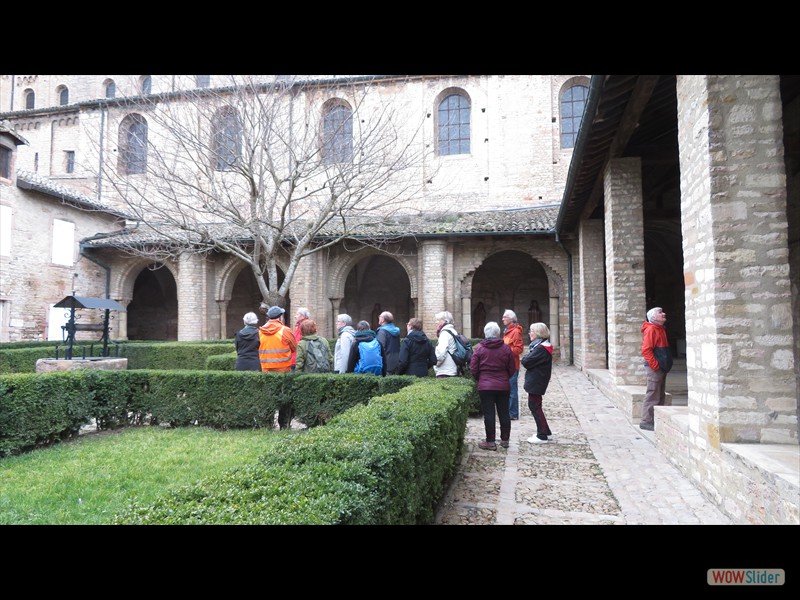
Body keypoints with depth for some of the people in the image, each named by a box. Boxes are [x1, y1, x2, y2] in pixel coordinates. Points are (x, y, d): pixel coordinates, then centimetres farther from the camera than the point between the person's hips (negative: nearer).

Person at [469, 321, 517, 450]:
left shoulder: (479, 348, -6)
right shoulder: (506, 348, -1)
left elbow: (473, 369, -4)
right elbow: (512, 369, 4)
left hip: (485, 386, -2)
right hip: (503, 386, 2)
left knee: (488, 414, 2)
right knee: (504, 413, 12)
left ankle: (490, 442, 6)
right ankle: (505, 440, 20)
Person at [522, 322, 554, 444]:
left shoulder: (541, 348, -21)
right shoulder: (542, 345, 12)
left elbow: (526, 362, -22)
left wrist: (527, 356, -4)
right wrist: (529, 357, -6)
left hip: (536, 382, -10)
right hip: (536, 381, 10)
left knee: (535, 406, -2)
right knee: (534, 405, 18)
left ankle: (542, 436, 6)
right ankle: (545, 431, 28)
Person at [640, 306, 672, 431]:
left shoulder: (661, 329, 17)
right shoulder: (651, 329, -14)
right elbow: (646, 350, -21)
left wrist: (665, 365, 17)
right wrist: (655, 365, -20)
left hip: (661, 368, 10)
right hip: (654, 368, -10)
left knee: (661, 395, 14)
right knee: (652, 395, -7)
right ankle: (646, 422, -1)